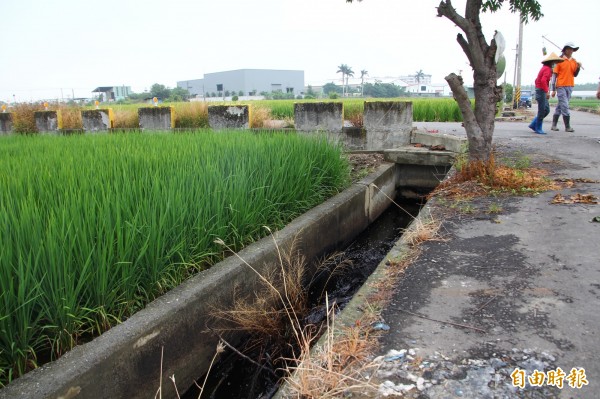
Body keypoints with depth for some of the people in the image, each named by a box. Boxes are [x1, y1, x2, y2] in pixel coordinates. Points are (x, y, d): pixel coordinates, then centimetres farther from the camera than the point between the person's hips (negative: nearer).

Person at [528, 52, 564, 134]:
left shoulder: (544, 68, 17)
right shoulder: (547, 69, -14)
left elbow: (537, 80, 24)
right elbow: (543, 80, -28)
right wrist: (547, 92, -27)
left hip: (540, 91, 10)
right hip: (542, 91, -10)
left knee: (546, 110, 11)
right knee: (542, 111, -4)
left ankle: (534, 124, 13)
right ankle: (538, 129, 3)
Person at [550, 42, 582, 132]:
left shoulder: (574, 61, 11)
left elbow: (575, 75, 14)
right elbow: (554, 75, -4)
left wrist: (578, 67, -6)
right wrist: (553, 89, -8)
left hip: (570, 86, 5)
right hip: (561, 86, -5)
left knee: (560, 106, 10)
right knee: (565, 107, -8)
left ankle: (554, 125, 18)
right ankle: (567, 127, -5)